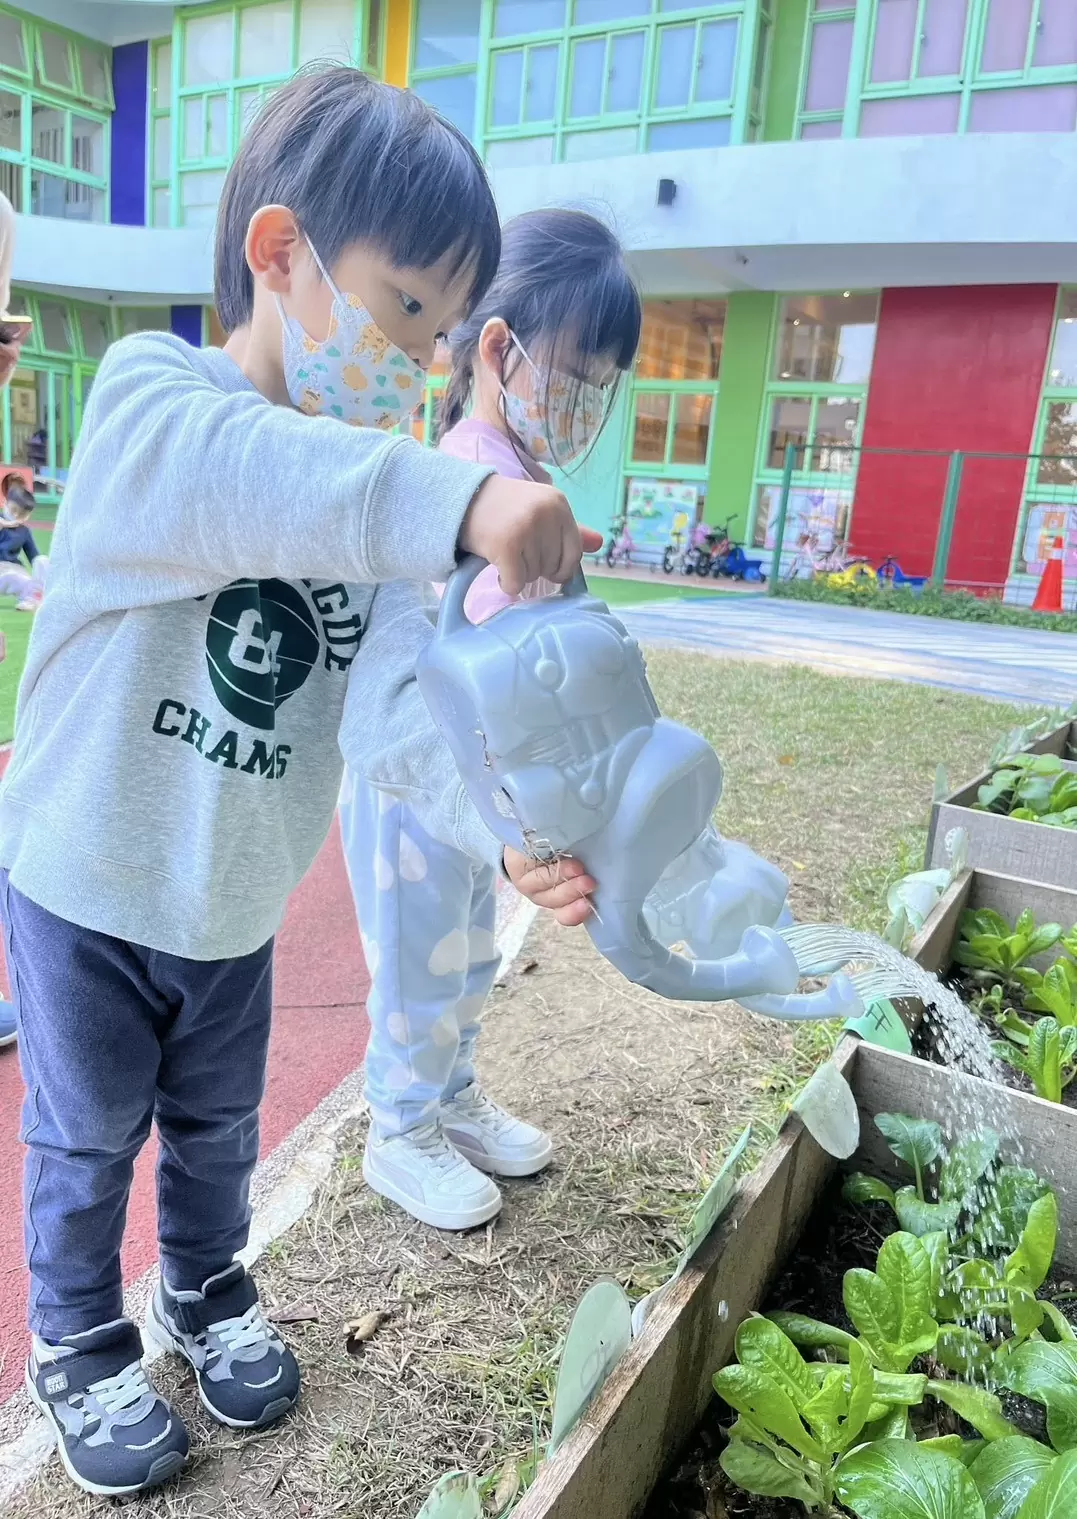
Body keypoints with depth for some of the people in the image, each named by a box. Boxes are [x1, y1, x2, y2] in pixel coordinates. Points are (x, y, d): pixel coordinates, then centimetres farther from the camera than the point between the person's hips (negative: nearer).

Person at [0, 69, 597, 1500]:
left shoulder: (381, 512, -4)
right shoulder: (145, 396, -17)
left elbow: (402, 712, -18)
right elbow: (241, 481, -43)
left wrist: (510, 831, -35)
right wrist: (459, 499, -55)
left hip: (235, 906, 4)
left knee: (217, 1128, 23)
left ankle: (207, 1292, 51)